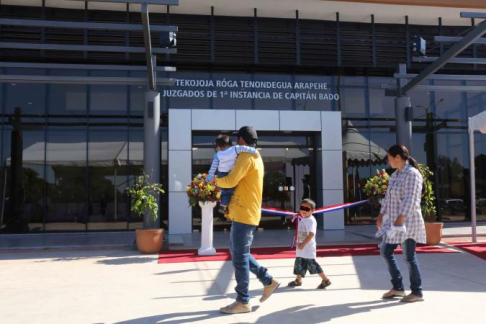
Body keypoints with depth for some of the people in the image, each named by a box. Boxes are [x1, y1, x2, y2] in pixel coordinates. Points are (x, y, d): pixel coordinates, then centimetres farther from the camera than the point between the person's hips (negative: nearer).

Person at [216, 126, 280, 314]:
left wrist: (216, 180, -3)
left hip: (244, 215, -10)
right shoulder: (255, 157, 19)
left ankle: (243, 302, 7)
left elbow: (231, 181, -23)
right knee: (237, 252, 18)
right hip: (245, 213, 10)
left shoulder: (246, 157, -14)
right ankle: (268, 281, 22)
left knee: (239, 258, -3)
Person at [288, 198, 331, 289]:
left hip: (308, 248, -8)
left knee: (312, 264, -6)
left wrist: (303, 244, -33)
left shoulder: (311, 220, -18)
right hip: (301, 247, 8)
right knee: (299, 264, 17)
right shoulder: (301, 219, 8)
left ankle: (326, 280, 5)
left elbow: (311, 234, -29)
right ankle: (298, 280, 33)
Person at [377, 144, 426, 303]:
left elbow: (411, 199, -22)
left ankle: (417, 292, 12)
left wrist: (401, 218, -29)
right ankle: (398, 287, 23)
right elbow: (388, 197, 19)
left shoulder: (412, 174, -14)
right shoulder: (394, 175, 14)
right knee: (385, 251, 11)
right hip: (394, 221, 10)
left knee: (409, 257, -2)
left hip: (407, 222, -10)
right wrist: (382, 214, 12)